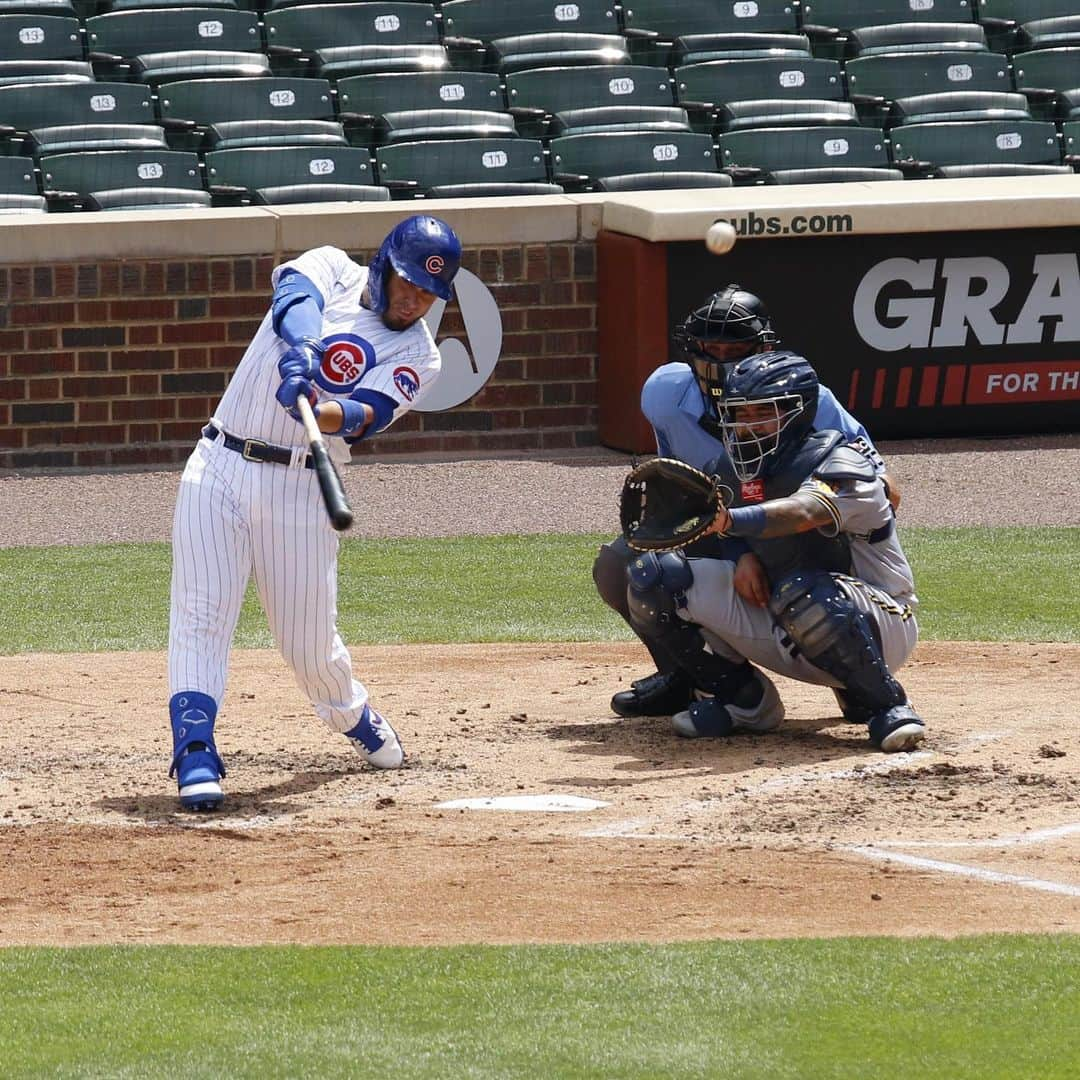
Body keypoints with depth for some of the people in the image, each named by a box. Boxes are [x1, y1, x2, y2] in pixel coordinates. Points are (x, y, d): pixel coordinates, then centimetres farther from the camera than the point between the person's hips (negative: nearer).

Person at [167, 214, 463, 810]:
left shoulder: (417, 357, 2)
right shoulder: (333, 269, 4)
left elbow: (366, 415, -17)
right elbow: (297, 294, -20)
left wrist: (316, 411, -40)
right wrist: (299, 347, -43)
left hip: (299, 491, 0)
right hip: (218, 470, 0)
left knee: (310, 643, 5)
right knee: (200, 615, -12)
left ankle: (355, 718, 34)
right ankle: (195, 755, -16)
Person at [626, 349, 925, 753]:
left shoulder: (839, 464, -20)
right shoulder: (729, 470, 3)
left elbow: (804, 511, -40)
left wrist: (731, 520, -57)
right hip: (783, 636, 6)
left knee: (801, 593, -42)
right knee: (655, 575, -8)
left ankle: (887, 707, -19)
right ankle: (745, 700, 4)